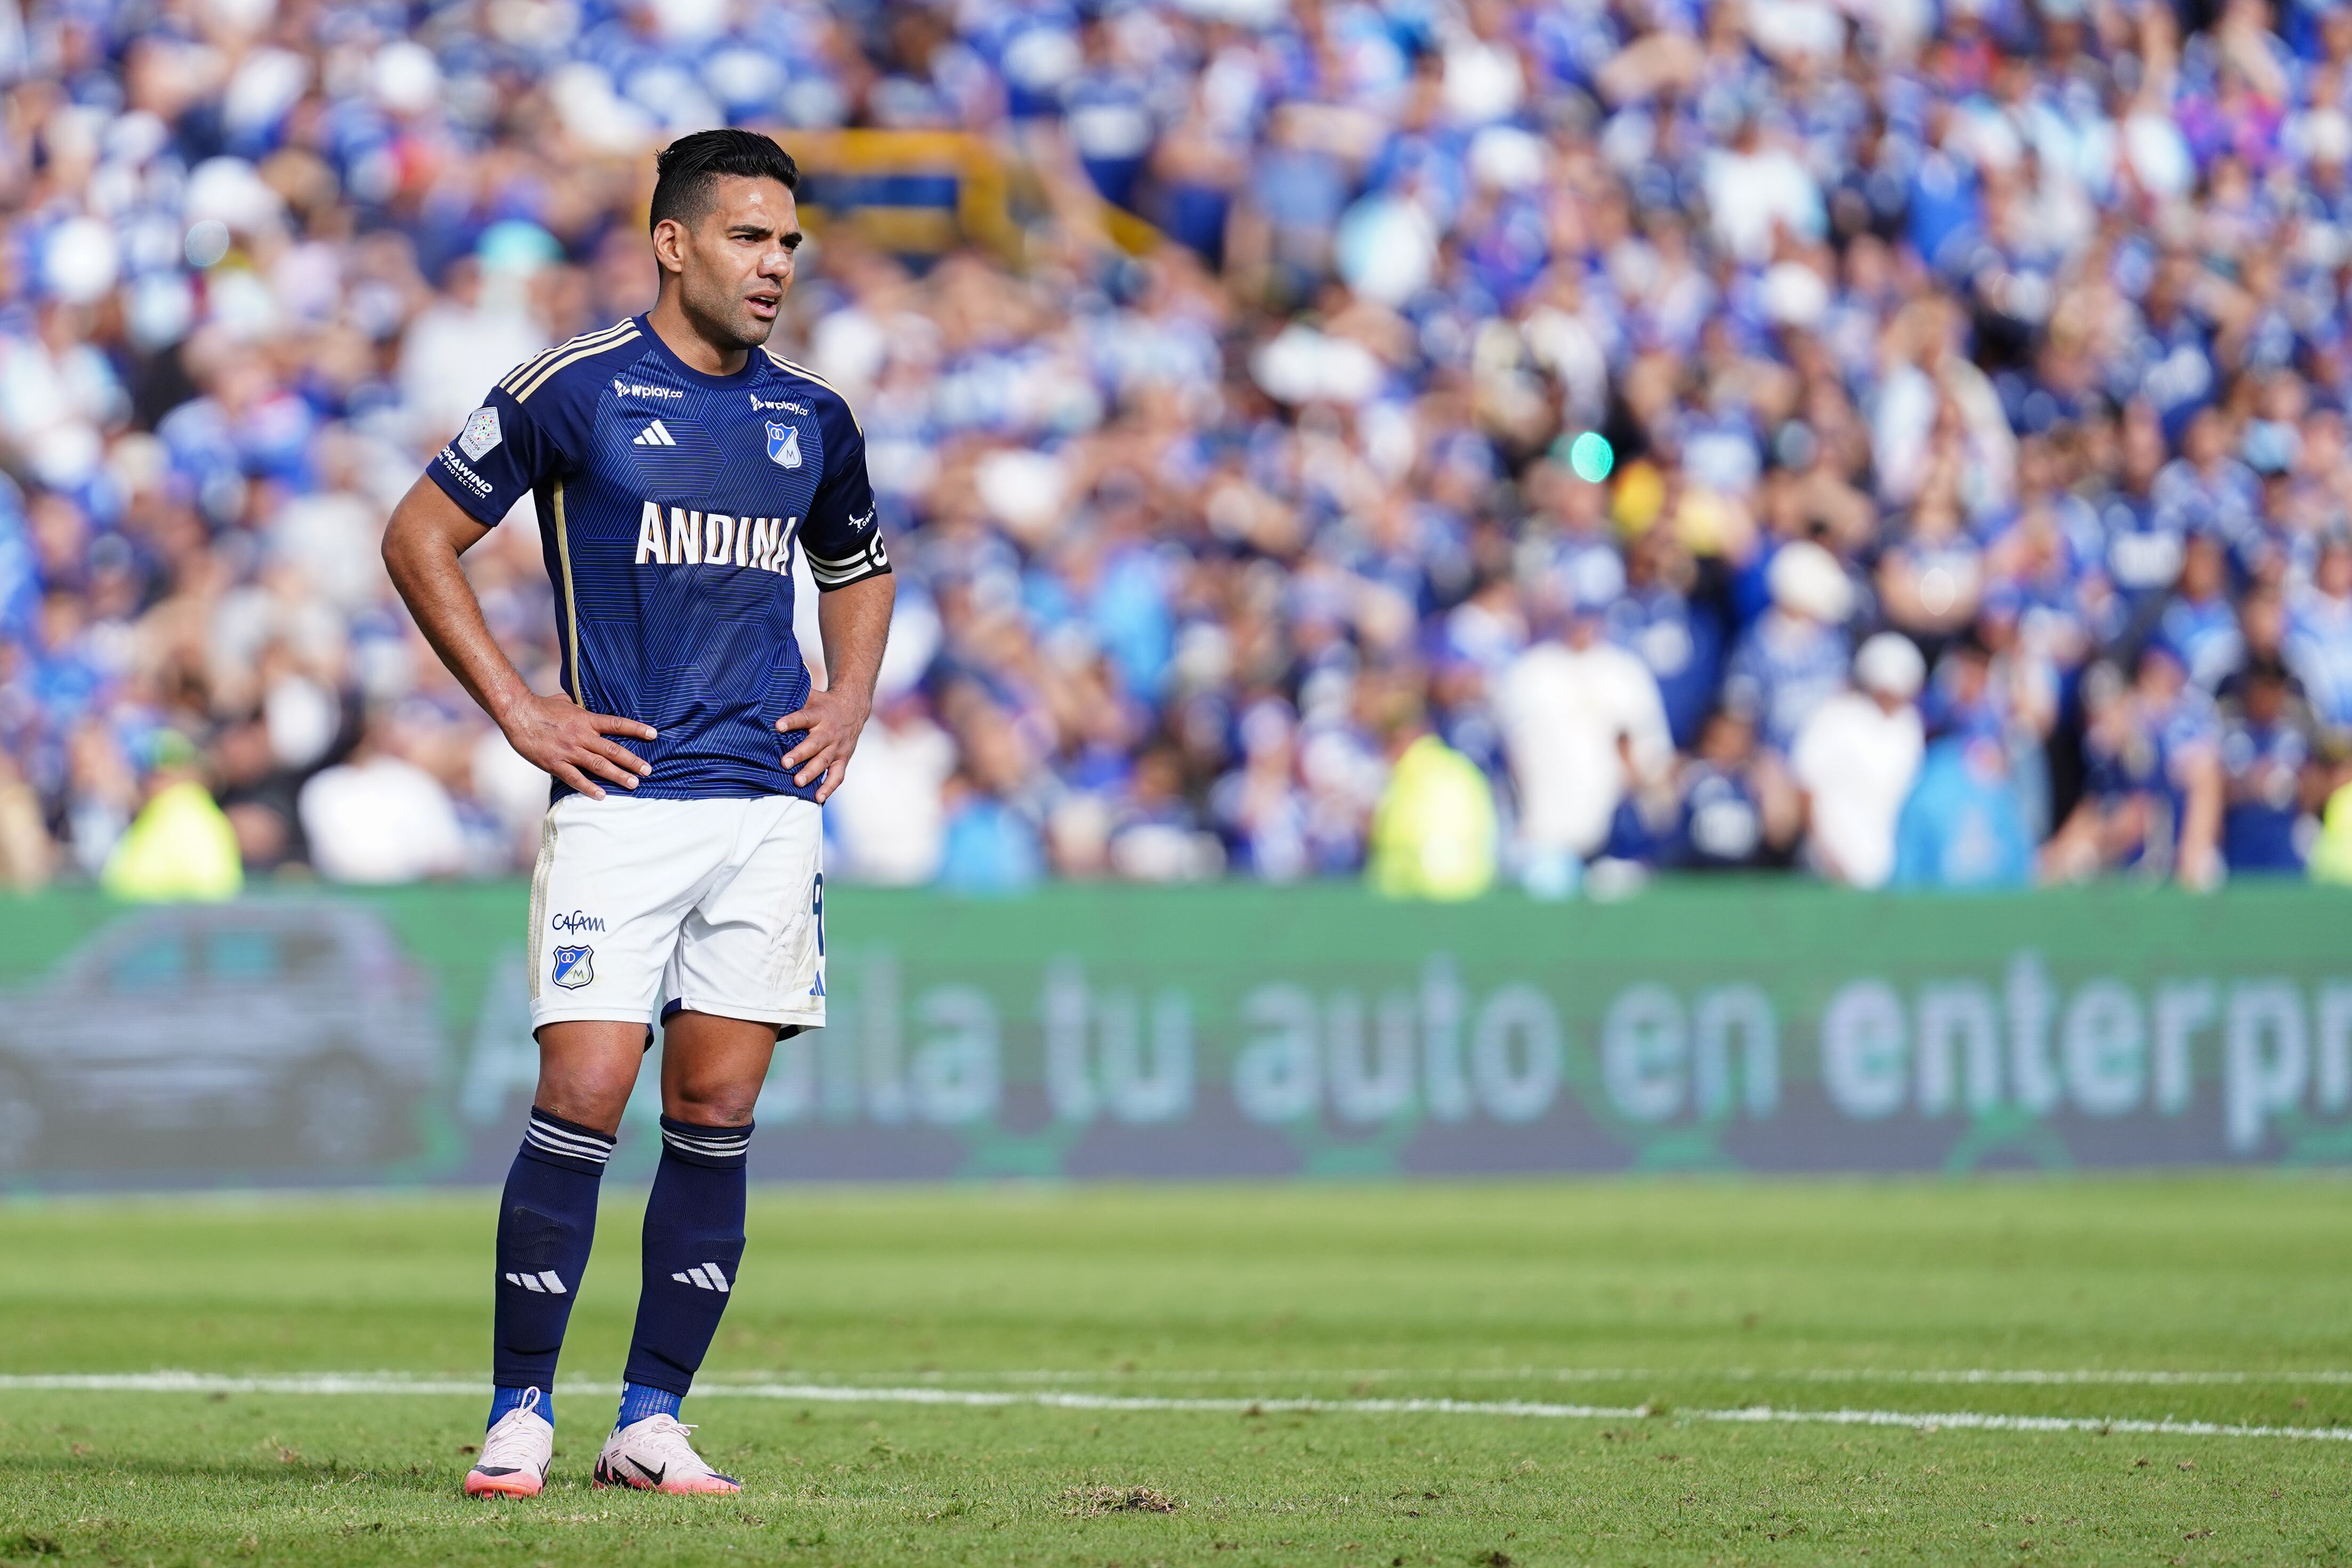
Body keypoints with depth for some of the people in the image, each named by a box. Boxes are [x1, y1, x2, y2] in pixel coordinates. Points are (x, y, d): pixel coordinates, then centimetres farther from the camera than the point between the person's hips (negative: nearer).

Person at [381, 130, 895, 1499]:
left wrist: (850, 705, 14)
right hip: (622, 802, -4)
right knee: (583, 1098, -11)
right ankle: (522, 1414, -3)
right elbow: (422, 538, 2)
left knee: (717, 1114, 2)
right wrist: (514, 709, -3)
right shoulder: (576, 391, -3)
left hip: (771, 802, 5)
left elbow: (860, 568, 30)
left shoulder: (811, 418, 12)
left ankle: (652, 1422, 8)